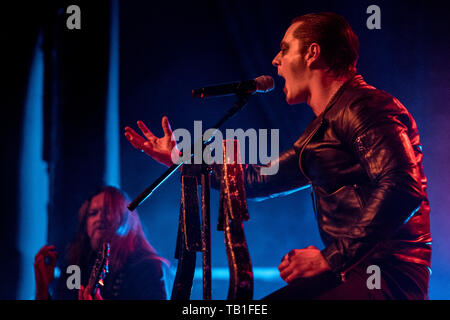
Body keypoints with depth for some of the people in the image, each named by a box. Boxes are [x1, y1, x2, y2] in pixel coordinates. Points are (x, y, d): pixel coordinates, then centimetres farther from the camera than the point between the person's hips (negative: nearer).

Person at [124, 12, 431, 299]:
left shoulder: (362, 106, -10)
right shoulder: (322, 128, 23)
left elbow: (403, 189, -24)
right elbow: (260, 180, 28)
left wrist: (332, 258, -25)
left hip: (389, 275, -10)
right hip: (354, 271, 10)